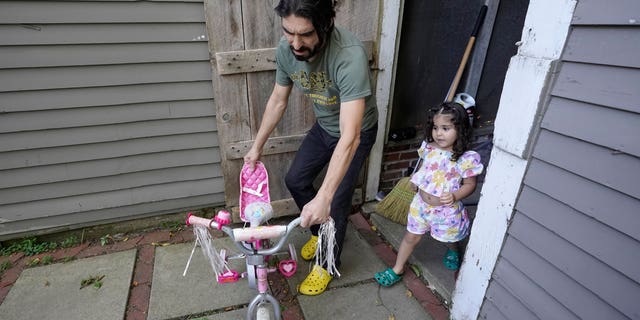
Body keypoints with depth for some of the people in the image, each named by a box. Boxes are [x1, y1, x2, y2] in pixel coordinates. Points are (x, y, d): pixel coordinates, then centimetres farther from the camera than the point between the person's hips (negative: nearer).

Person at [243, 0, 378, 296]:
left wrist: (323, 198, -48)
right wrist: (257, 146, 3)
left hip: (357, 131, -6)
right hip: (324, 126, 6)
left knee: (336, 201, -5)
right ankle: (320, 232, 36)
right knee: (295, 180, 9)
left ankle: (327, 265, 23)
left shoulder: (350, 56, -39)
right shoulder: (286, 49, -19)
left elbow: (349, 137, -44)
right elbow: (278, 100, -3)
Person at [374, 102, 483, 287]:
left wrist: (454, 196, -27)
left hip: (446, 210, -3)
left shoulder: (466, 158, -21)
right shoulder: (428, 148, -6)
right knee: (411, 237, 15)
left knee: (450, 239, 24)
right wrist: (416, 179, -3)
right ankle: (397, 270, 31)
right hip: (421, 204, 3)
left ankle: (454, 251, 61)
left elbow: (470, 185, -11)